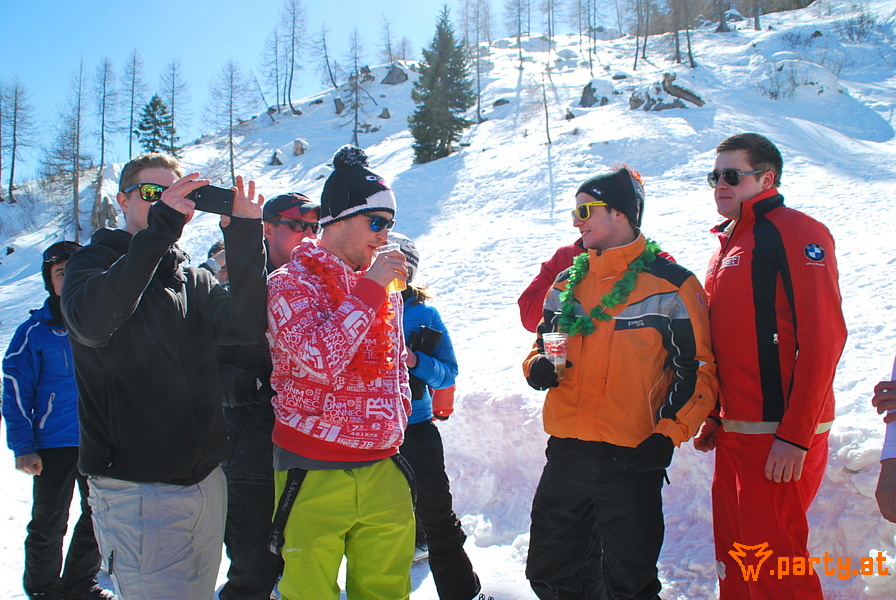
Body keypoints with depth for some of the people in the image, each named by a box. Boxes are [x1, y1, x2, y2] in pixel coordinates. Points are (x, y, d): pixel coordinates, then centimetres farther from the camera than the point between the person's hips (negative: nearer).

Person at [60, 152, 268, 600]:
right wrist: (160, 228, -30)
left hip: (205, 480, 6)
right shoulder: (93, 264, -1)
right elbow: (91, 323, -26)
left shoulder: (194, 280, 13)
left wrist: (245, 236, -15)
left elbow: (245, 325, -7)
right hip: (136, 490, -5)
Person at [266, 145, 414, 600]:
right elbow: (320, 360, -23)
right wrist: (369, 289, -18)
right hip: (316, 476, -5)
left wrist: (397, 419, 12)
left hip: (384, 471, 5)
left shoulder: (384, 289, 12)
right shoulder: (291, 283, -7)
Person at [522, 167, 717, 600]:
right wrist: (537, 366, -2)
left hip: (632, 461, -5)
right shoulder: (568, 283, 12)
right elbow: (543, 343, 21)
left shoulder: (672, 285, -4)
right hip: (565, 455, 6)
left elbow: (698, 371, -4)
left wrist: (668, 435, -14)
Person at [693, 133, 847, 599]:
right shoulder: (727, 245, 18)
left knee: (773, 561, -4)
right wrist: (712, 415, 18)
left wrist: (795, 435, -20)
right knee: (734, 557, 14)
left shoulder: (794, 232, -9)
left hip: (780, 435, -8)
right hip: (733, 433, 8)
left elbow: (822, 338, -17)